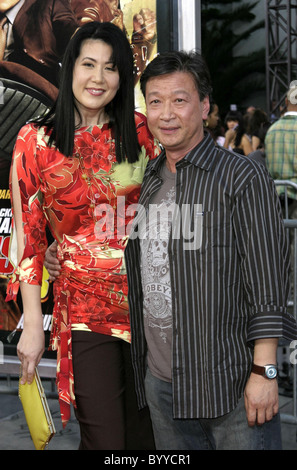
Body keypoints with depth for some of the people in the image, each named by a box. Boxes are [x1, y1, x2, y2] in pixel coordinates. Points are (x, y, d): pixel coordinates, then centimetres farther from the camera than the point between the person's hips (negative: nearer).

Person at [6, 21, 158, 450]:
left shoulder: (140, 130, 4)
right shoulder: (36, 141, -3)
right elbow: (28, 238, -3)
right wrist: (32, 324, -6)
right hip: (84, 305, -3)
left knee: (146, 429, 13)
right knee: (104, 440, -1)